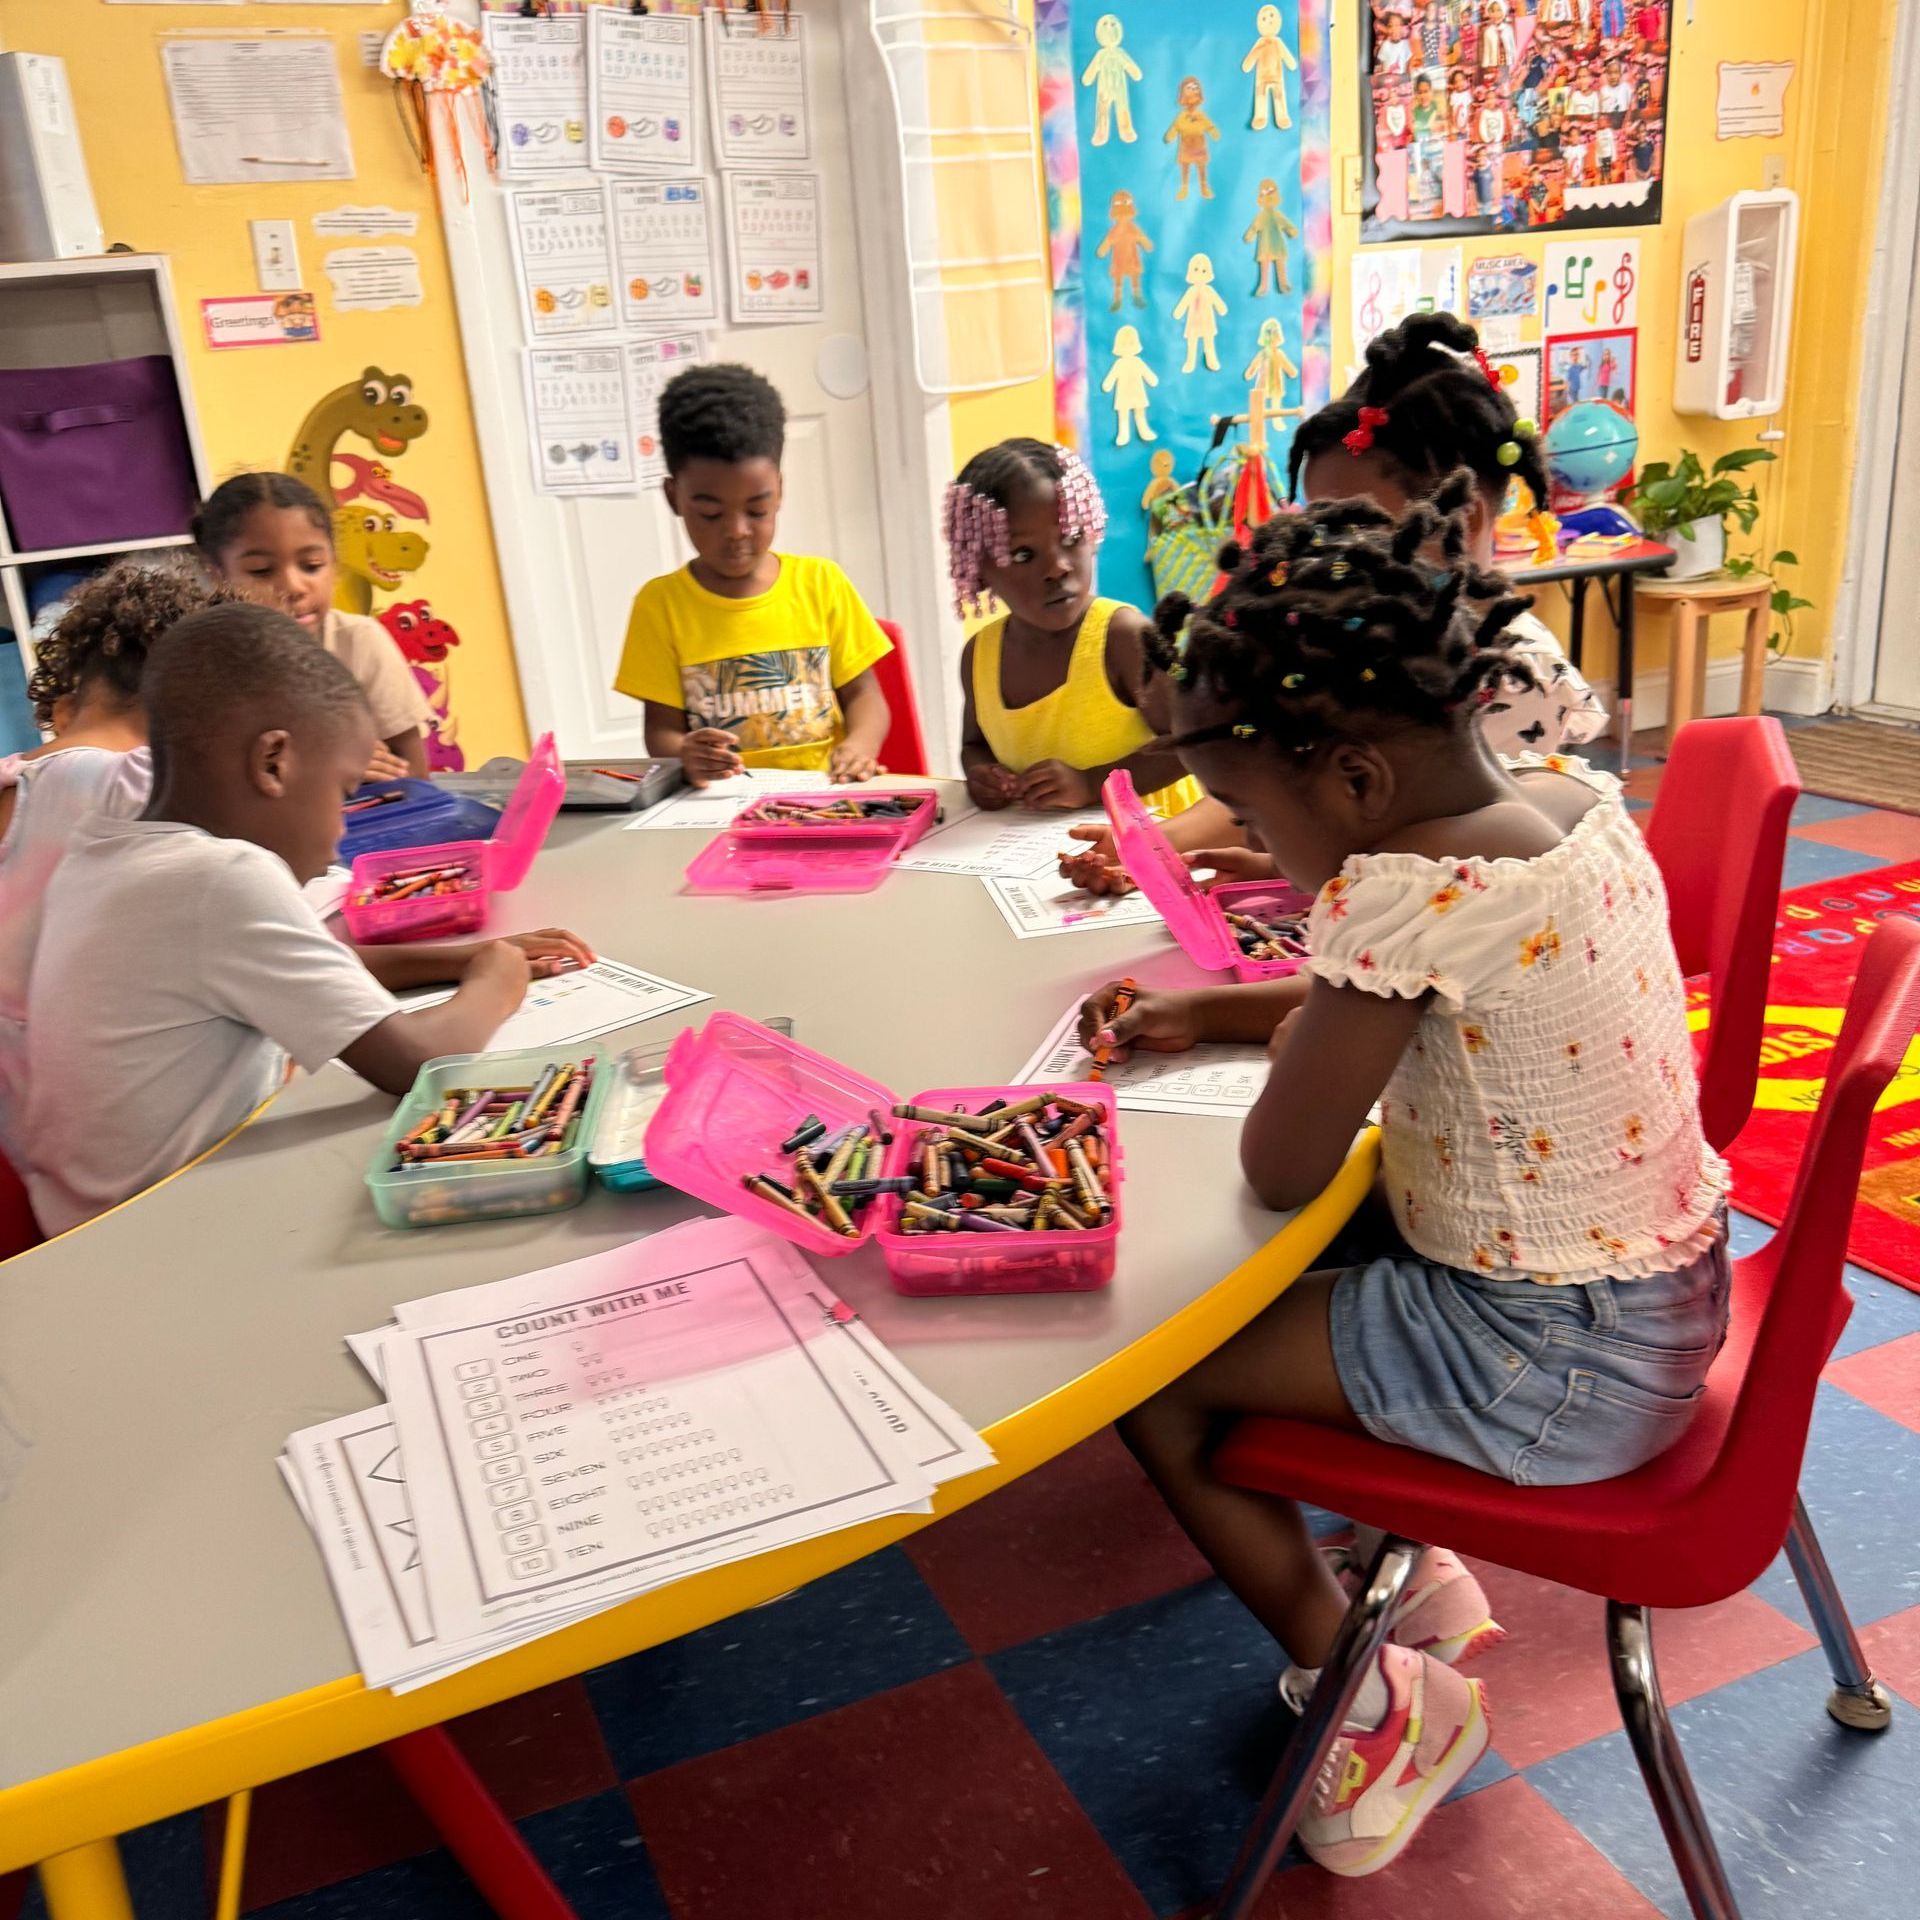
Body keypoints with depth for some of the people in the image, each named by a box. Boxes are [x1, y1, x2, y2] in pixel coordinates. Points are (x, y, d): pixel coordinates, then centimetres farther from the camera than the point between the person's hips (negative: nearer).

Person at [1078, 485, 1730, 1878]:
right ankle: (1412, 1573, 33)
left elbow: (1278, 1170, -20)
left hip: (1563, 1369, -9)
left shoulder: (1399, 897, -30)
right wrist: (1207, 1012, 11)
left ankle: (1377, 1706, 19)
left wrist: (1293, 1036, -2)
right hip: (1661, 1286, 9)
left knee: (1148, 1376, 0)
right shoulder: (1566, 796, -2)